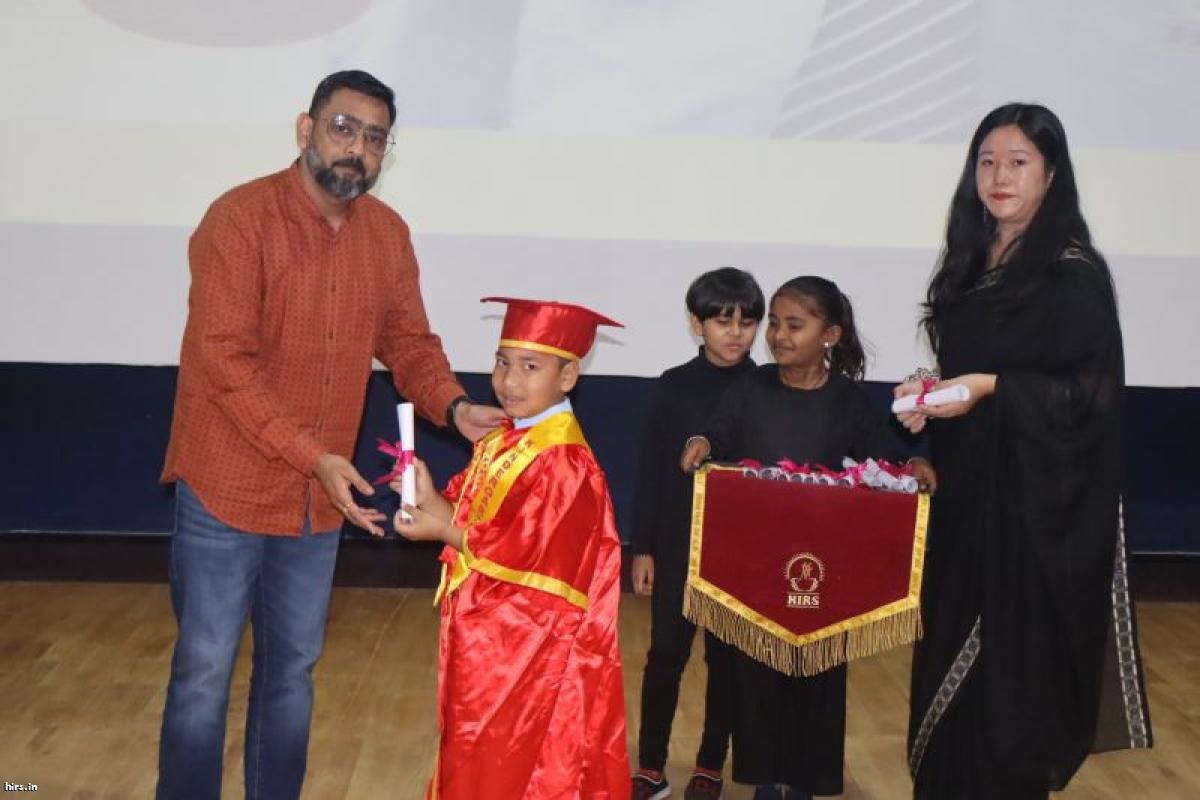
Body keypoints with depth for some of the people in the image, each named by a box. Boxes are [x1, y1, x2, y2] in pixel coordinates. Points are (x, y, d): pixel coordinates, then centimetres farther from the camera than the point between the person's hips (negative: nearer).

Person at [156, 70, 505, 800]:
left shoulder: (388, 234, 2)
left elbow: (409, 341, 6)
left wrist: (454, 407, -15)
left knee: (293, 668, 17)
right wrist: (315, 457, -28)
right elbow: (224, 361, -22)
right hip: (226, 490, -5)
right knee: (204, 672, 7)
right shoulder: (241, 218, -15)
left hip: (320, 497, 5)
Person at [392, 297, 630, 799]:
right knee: (471, 755, 21)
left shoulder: (563, 461, -22)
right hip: (482, 638, 9)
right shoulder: (501, 441, 7)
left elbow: (528, 552, -25)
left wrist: (443, 531, -15)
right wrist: (432, 499, -8)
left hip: (526, 650, -9)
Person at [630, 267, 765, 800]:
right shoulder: (673, 386, -4)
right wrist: (642, 548, -1)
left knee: (727, 661, 11)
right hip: (678, 546, 0)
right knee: (665, 657, 7)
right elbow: (651, 471, -1)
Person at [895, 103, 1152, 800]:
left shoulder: (1074, 273, -11)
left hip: (1037, 497, -7)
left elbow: (1095, 391, -15)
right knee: (956, 656, 12)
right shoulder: (970, 265, 10)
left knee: (1016, 661, -1)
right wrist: (929, 393, 0)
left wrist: (992, 388, -23)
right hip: (966, 491, 7)